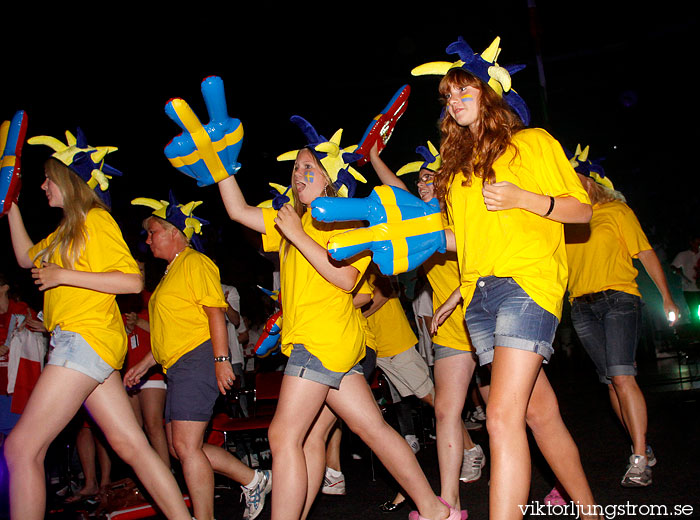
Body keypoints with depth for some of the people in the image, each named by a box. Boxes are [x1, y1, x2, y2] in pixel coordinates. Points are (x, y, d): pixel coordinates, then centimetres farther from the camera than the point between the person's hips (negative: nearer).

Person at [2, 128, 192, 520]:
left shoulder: (96, 220, -7)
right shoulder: (67, 230, 21)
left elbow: (133, 281, -15)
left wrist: (64, 275, -14)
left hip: (86, 338, -9)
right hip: (78, 343, 9)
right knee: (131, 445, 6)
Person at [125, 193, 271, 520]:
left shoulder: (194, 262, -4)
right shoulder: (172, 271, 25)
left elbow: (216, 311, -15)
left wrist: (221, 359, -23)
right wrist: (144, 365, 24)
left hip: (197, 358, -10)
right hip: (178, 367, 10)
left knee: (185, 445, -12)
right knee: (179, 447, 9)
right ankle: (254, 480, 18)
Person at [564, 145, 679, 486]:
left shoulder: (616, 211, 6)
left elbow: (645, 253, 4)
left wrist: (666, 296, 2)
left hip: (618, 298, -4)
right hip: (581, 306, 4)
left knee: (622, 376, -15)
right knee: (611, 381, 5)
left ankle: (639, 461, -12)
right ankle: (642, 448, 18)